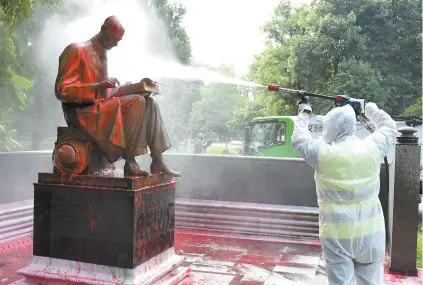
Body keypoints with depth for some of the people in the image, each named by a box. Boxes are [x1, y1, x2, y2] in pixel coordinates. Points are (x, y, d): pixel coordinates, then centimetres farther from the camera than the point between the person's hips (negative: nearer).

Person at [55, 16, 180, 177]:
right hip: (82, 111, -8)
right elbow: (62, 90, -14)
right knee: (137, 102, -26)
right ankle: (130, 162, -26)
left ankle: (157, 161, -14)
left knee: (148, 103, -7)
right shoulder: (77, 50, -6)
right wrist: (97, 87, -25)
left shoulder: (102, 54, 20)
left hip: (101, 106, 8)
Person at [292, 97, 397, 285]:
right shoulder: (372, 148, -5)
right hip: (371, 232, 3)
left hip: (336, 234, -3)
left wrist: (304, 113, 22)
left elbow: (298, 138, 8)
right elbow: (389, 128, 17)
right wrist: (370, 108, 31)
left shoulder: (323, 153, -11)